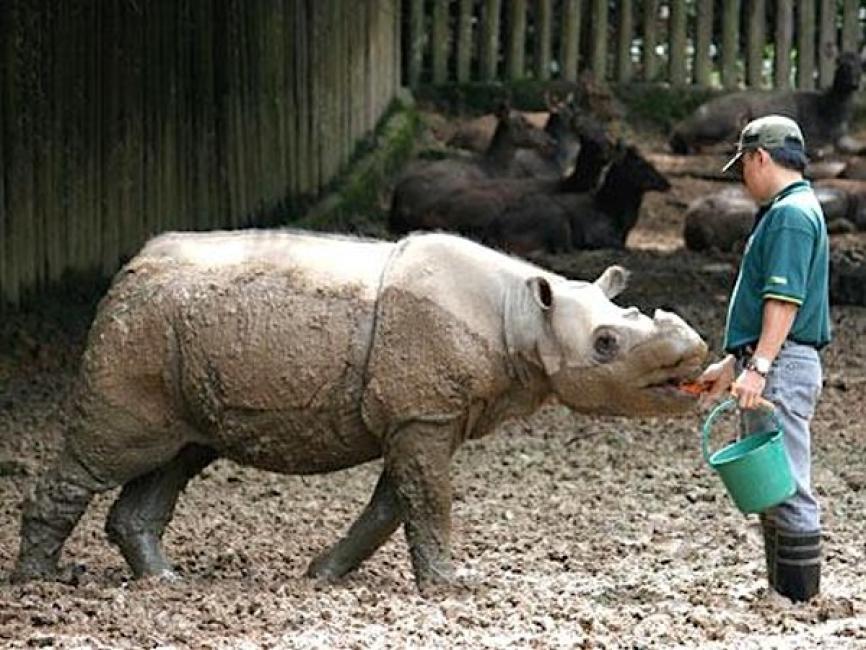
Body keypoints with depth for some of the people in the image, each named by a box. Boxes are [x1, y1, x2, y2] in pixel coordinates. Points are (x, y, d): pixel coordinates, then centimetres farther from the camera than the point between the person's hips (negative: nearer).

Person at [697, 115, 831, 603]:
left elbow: (785, 301, -22)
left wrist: (759, 367, -28)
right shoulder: (785, 212, 21)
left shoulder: (792, 214, -12)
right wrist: (732, 366, 30)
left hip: (782, 366, -11)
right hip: (771, 366, 11)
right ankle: (782, 596, 17)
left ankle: (800, 601, -11)